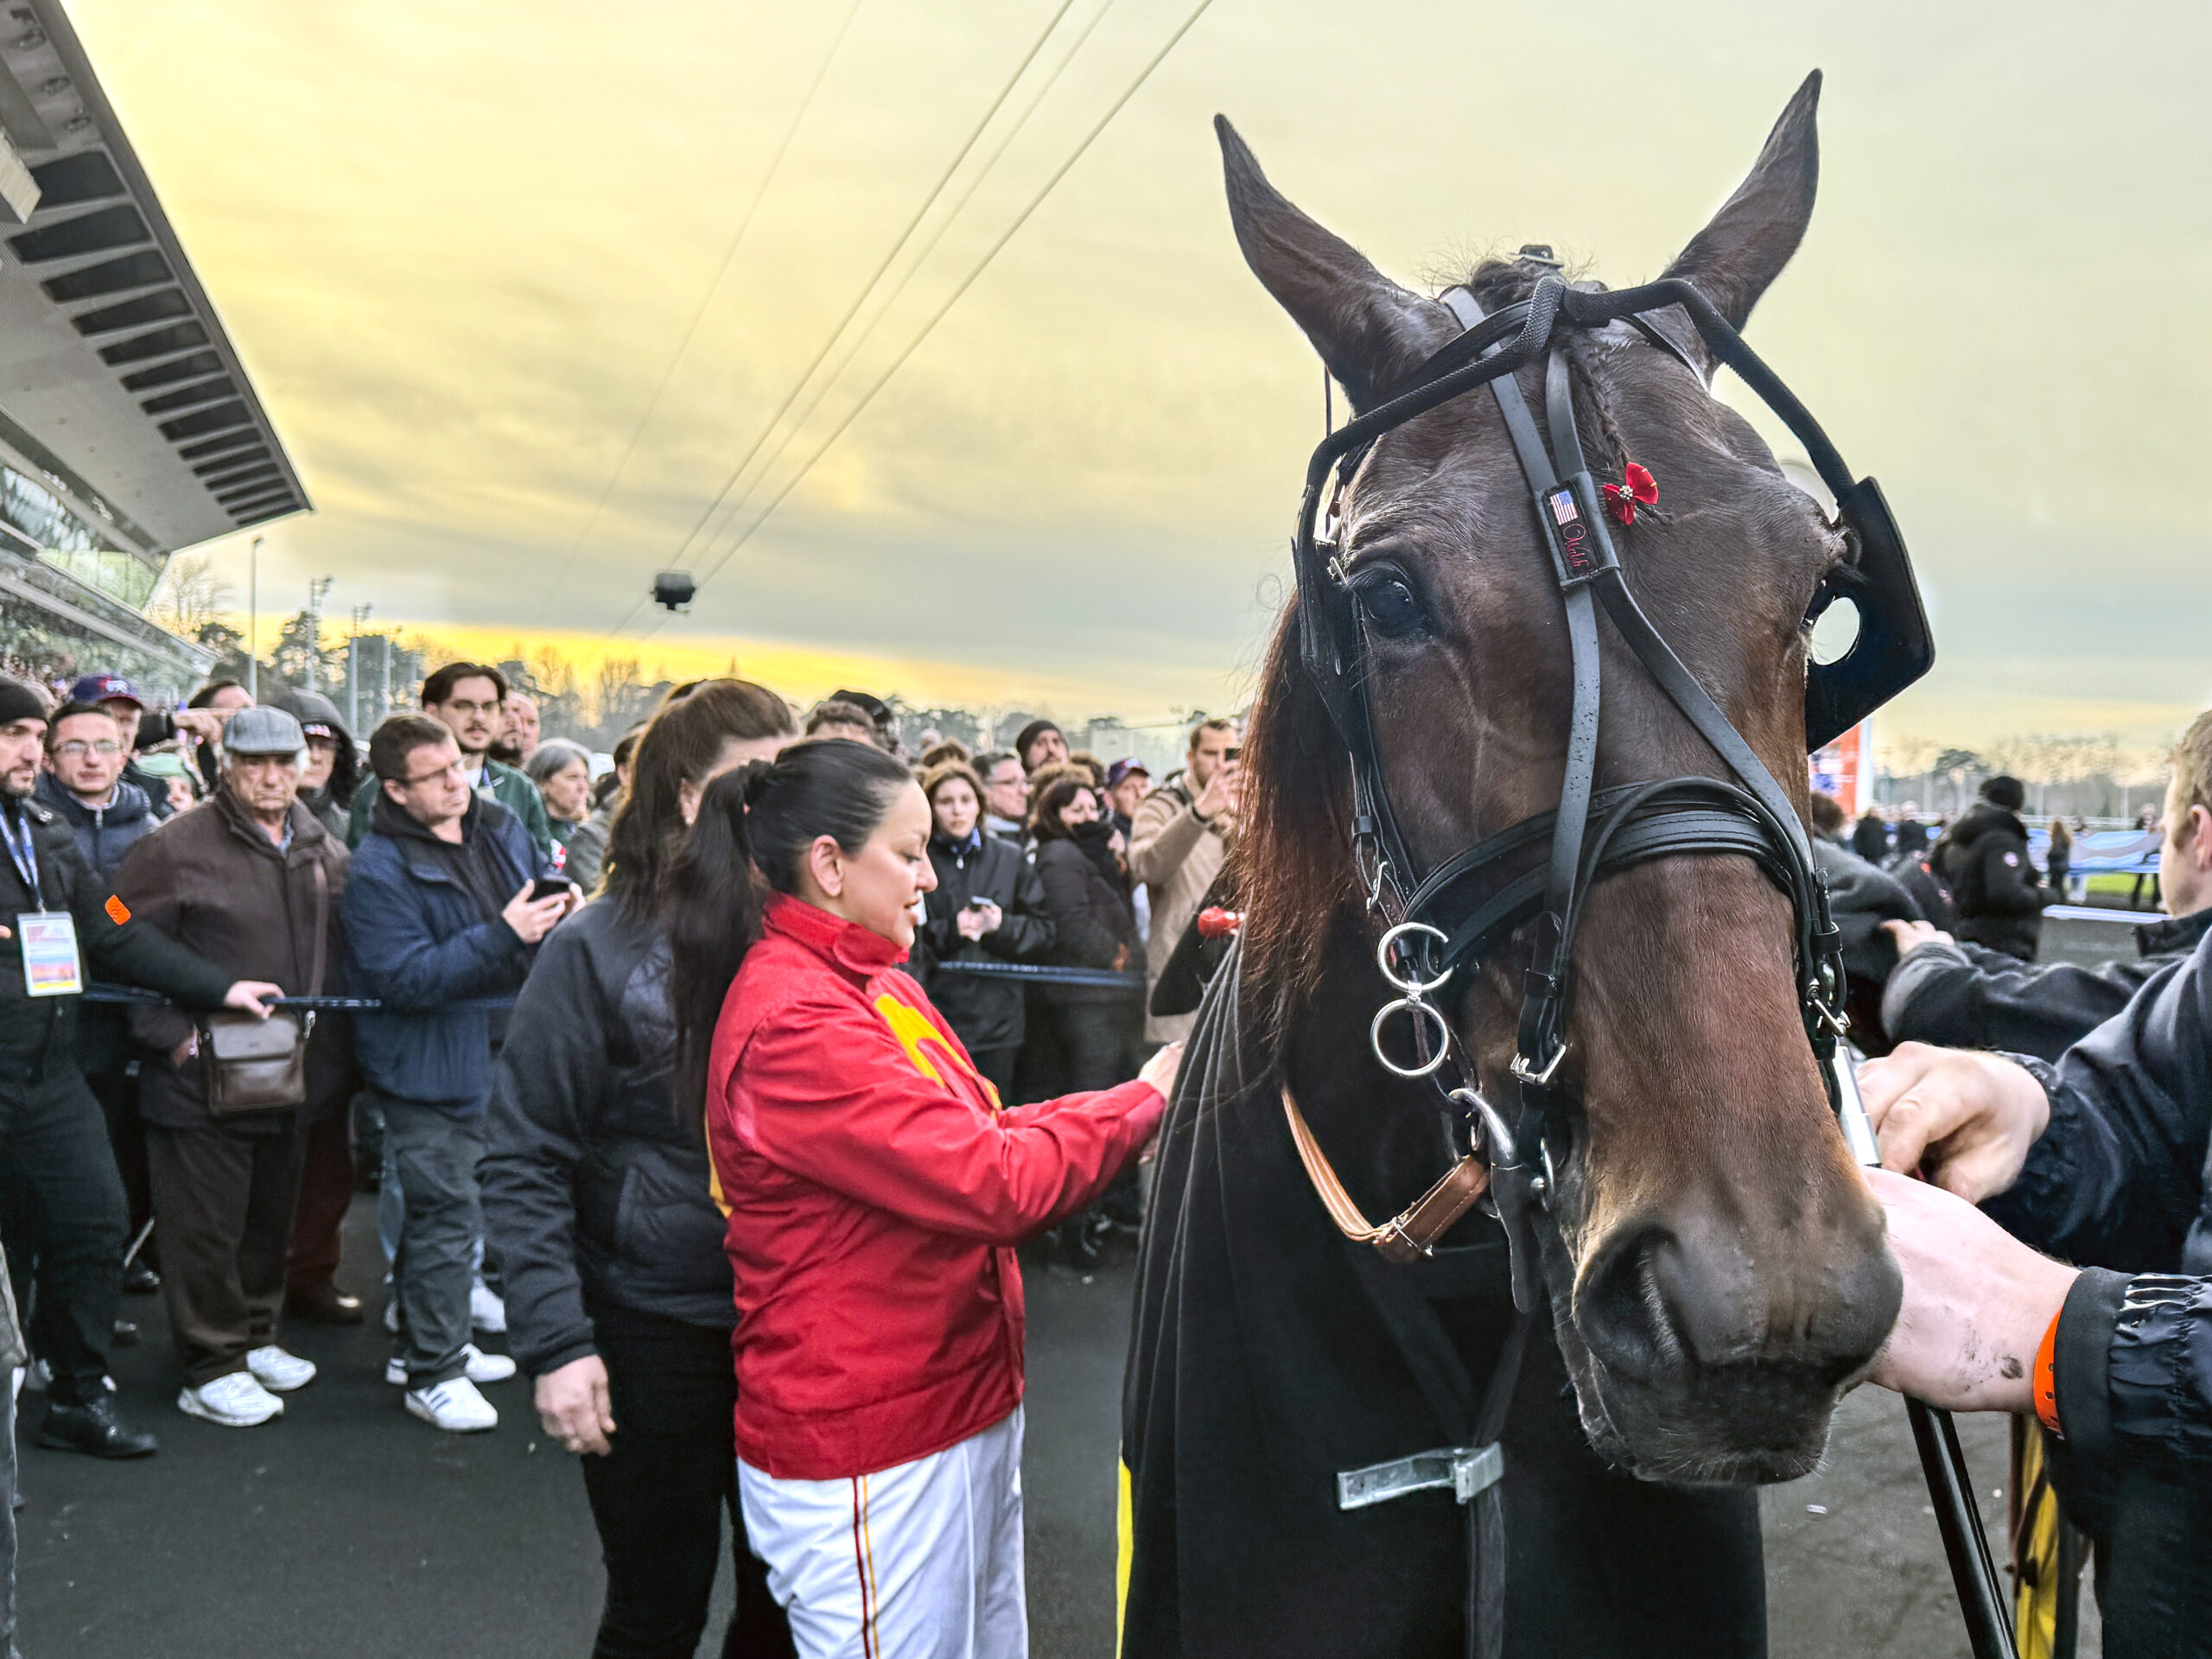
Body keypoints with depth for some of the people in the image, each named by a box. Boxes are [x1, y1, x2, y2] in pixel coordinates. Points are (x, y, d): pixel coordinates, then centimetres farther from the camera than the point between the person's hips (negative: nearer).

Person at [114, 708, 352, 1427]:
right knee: (206, 1226, 3)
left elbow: (340, 955, 18)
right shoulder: (176, 847, -10)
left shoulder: (326, 853, 9)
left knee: (272, 1217, 18)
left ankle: (255, 1338, 35)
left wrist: (324, 1043, 9)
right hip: (203, 1077, -6)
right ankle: (212, 1368, 16)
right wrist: (173, 1035, -15)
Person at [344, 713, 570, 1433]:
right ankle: (433, 1373, 13)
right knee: (445, 1215, -2)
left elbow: (546, 884, 20)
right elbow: (404, 978, -25)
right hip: (428, 1070, -7)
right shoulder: (378, 869, -18)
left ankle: (429, 1343, 35)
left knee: (442, 1210, 20)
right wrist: (502, 937, -30)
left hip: (496, 1055, 7)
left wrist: (563, 900, -5)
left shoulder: (501, 829, 4)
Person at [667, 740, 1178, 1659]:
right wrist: (1140, 1101, -13)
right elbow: (993, 1185, -25)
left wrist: (1125, 1112, -5)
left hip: (961, 1408, 9)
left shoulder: (873, 987, 8)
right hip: (873, 1456, -9)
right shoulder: (794, 1024, -23)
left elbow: (979, 1131, 9)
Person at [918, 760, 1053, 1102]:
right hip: (935, 1018, -3)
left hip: (997, 1019, 4)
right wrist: (950, 930, -17)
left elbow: (1042, 932, 7)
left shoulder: (1010, 862, 11)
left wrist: (1003, 928, -10)